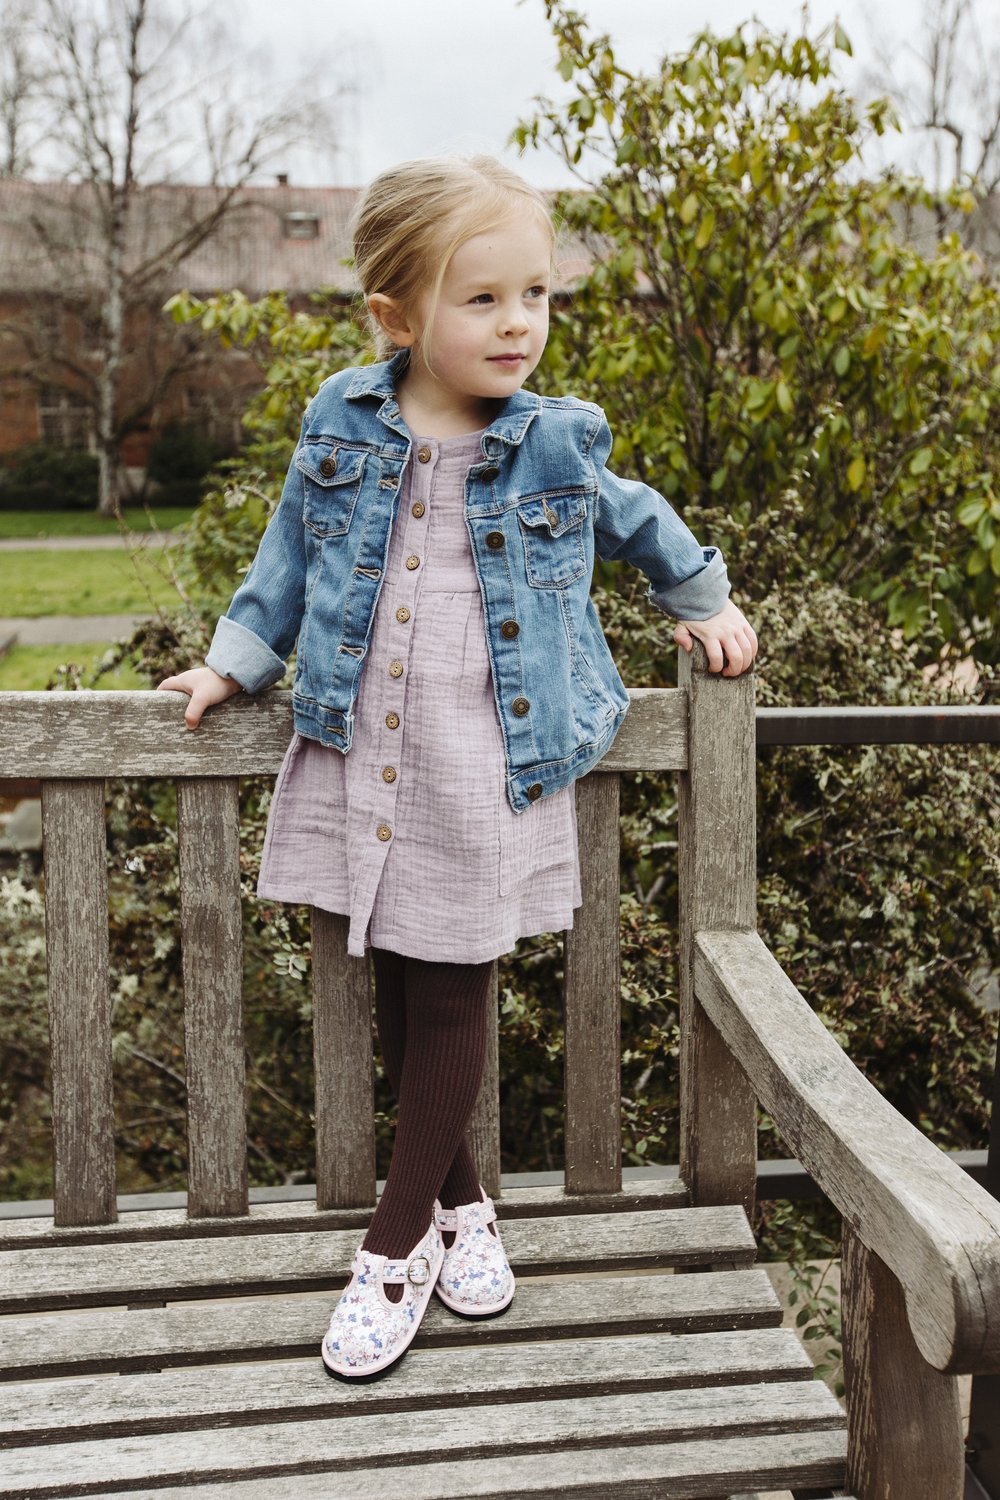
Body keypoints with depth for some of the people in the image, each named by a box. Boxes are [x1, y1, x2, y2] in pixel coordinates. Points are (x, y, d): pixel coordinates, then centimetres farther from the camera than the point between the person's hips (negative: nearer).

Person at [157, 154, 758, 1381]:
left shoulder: (557, 446, -1)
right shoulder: (339, 431, 1)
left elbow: (638, 523, 19)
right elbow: (291, 559, 14)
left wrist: (704, 602, 24)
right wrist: (232, 663, 10)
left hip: (490, 774, -2)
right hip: (362, 760, 2)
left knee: (450, 1002, 4)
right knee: (394, 996, 9)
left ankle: (398, 1242, 18)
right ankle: (457, 1197, 29)